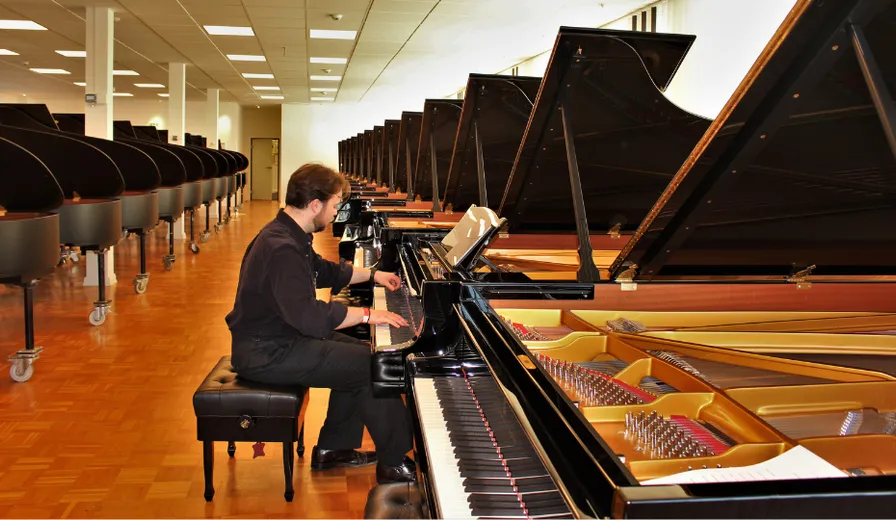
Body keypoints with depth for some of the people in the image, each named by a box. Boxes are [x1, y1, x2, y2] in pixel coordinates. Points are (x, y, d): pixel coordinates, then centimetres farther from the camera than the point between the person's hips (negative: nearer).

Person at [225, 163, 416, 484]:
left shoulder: (289, 235, 8)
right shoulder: (281, 249, -26)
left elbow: (325, 271, 27)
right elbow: (308, 316, -34)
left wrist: (373, 275, 28)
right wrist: (367, 315, -26)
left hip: (276, 339, 11)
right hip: (266, 354, -11)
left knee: (359, 353, 16)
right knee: (372, 367, -11)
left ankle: (332, 449, 22)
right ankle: (394, 463, 0)